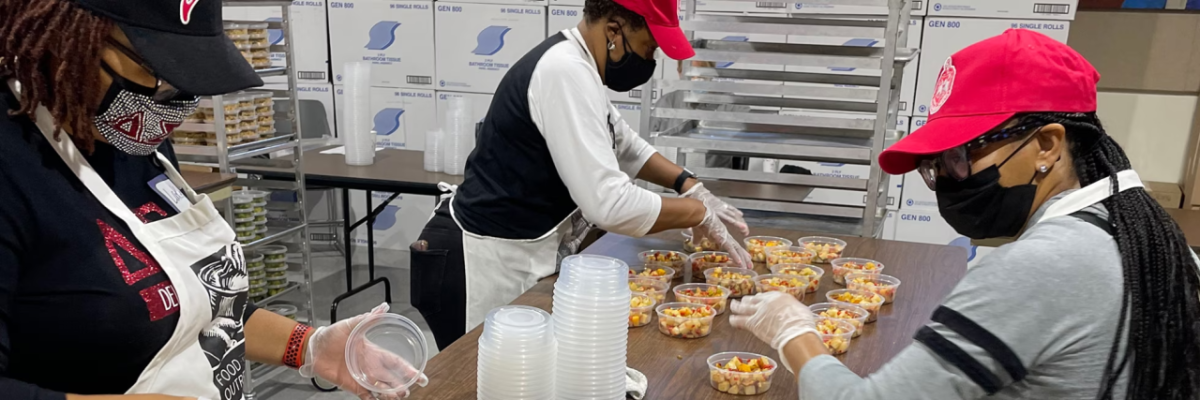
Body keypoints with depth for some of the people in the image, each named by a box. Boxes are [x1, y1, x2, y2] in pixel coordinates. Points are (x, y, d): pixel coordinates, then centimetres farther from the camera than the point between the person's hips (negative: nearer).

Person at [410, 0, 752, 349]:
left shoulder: (571, 62, 10)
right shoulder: (566, 71, -22)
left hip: (512, 257, 10)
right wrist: (700, 214, -13)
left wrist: (689, 186, 10)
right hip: (483, 264, -10)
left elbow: (623, 145, 24)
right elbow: (609, 203, -29)